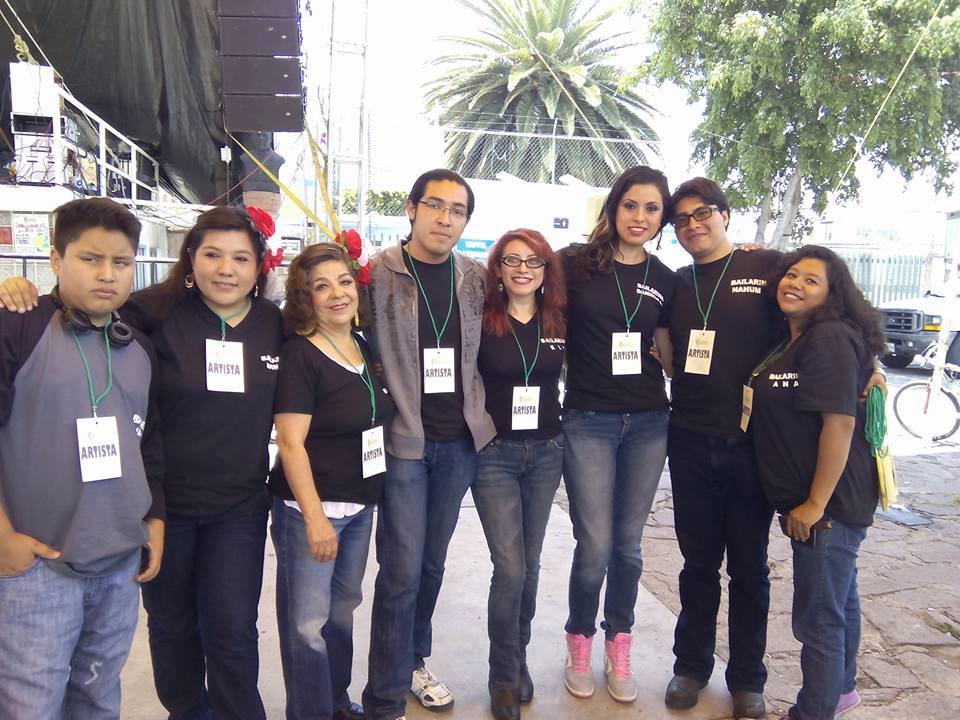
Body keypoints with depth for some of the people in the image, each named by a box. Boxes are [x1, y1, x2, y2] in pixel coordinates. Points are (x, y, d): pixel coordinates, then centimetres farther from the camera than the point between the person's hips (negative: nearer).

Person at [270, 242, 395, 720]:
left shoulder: (365, 348, 7)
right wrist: (315, 517, -19)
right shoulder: (298, 355, -13)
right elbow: (290, 442, -17)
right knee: (308, 622, 4)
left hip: (361, 505, 7)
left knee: (343, 608, 20)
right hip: (310, 507, -7)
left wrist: (371, 494, 14)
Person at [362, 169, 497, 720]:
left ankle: (414, 661, 39)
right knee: (402, 569, -1)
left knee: (432, 562, 18)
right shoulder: (378, 273, -8)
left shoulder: (477, 277, 6)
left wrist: (481, 417, 11)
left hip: (462, 440, 5)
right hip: (404, 441, -4)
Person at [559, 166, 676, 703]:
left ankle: (619, 650, 32)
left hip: (648, 423, 3)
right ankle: (580, 646, 26)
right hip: (588, 422, -3)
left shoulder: (666, 279, 6)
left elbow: (666, 352, 12)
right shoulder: (577, 263, -5)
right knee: (595, 548, 1)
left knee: (627, 545, 13)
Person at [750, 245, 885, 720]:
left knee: (818, 616, 3)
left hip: (829, 502, -10)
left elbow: (840, 423, -24)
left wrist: (816, 504, -22)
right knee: (838, 596, 26)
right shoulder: (790, 340, 9)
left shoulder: (830, 338, -19)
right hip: (805, 498, 10)